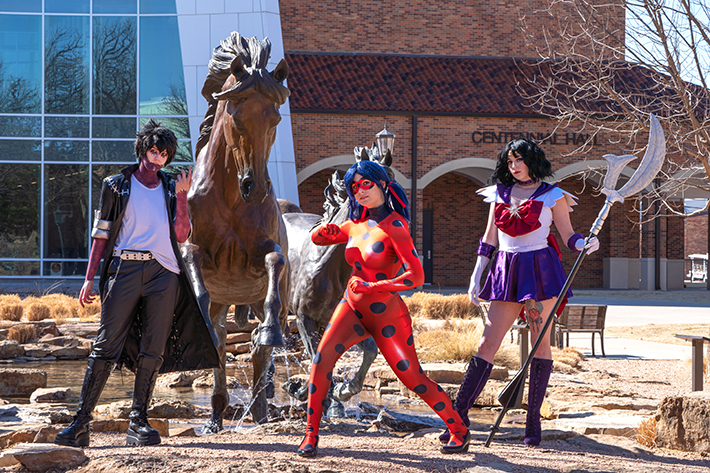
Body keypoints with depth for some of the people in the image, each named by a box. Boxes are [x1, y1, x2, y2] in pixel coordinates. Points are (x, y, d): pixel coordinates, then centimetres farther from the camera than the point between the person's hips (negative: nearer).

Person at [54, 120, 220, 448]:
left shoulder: (171, 190, 16)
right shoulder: (116, 186, 10)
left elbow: (181, 236, 7)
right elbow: (101, 234, 7)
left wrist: (181, 196, -2)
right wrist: (89, 278, 0)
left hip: (163, 273, 3)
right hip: (125, 269, -2)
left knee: (153, 349, -1)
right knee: (107, 344, -8)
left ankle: (138, 423, 3)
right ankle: (81, 424, -8)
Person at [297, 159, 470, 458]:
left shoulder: (394, 226, -17)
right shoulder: (357, 224, 4)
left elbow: (416, 277, -25)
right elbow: (316, 238, 17)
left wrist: (370, 286, -24)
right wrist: (325, 230, -7)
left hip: (386, 314, -5)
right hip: (352, 308, 5)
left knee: (414, 380, -1)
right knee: (322, 358, -18)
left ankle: (459, 431, 19)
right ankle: (311, 435, -12)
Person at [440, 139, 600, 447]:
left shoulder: (552, 195, 4)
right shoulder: (499, 194, 14)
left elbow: (569, 237, 3)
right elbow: (489, 238, 16)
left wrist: (586, 244, -19)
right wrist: (476, 276, 10)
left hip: (540, 270, -3)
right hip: (506, 272, 3)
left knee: (540, 342, -1)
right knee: (487, 342, -3)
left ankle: (533, 421, 5)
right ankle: (459, 415, -6)